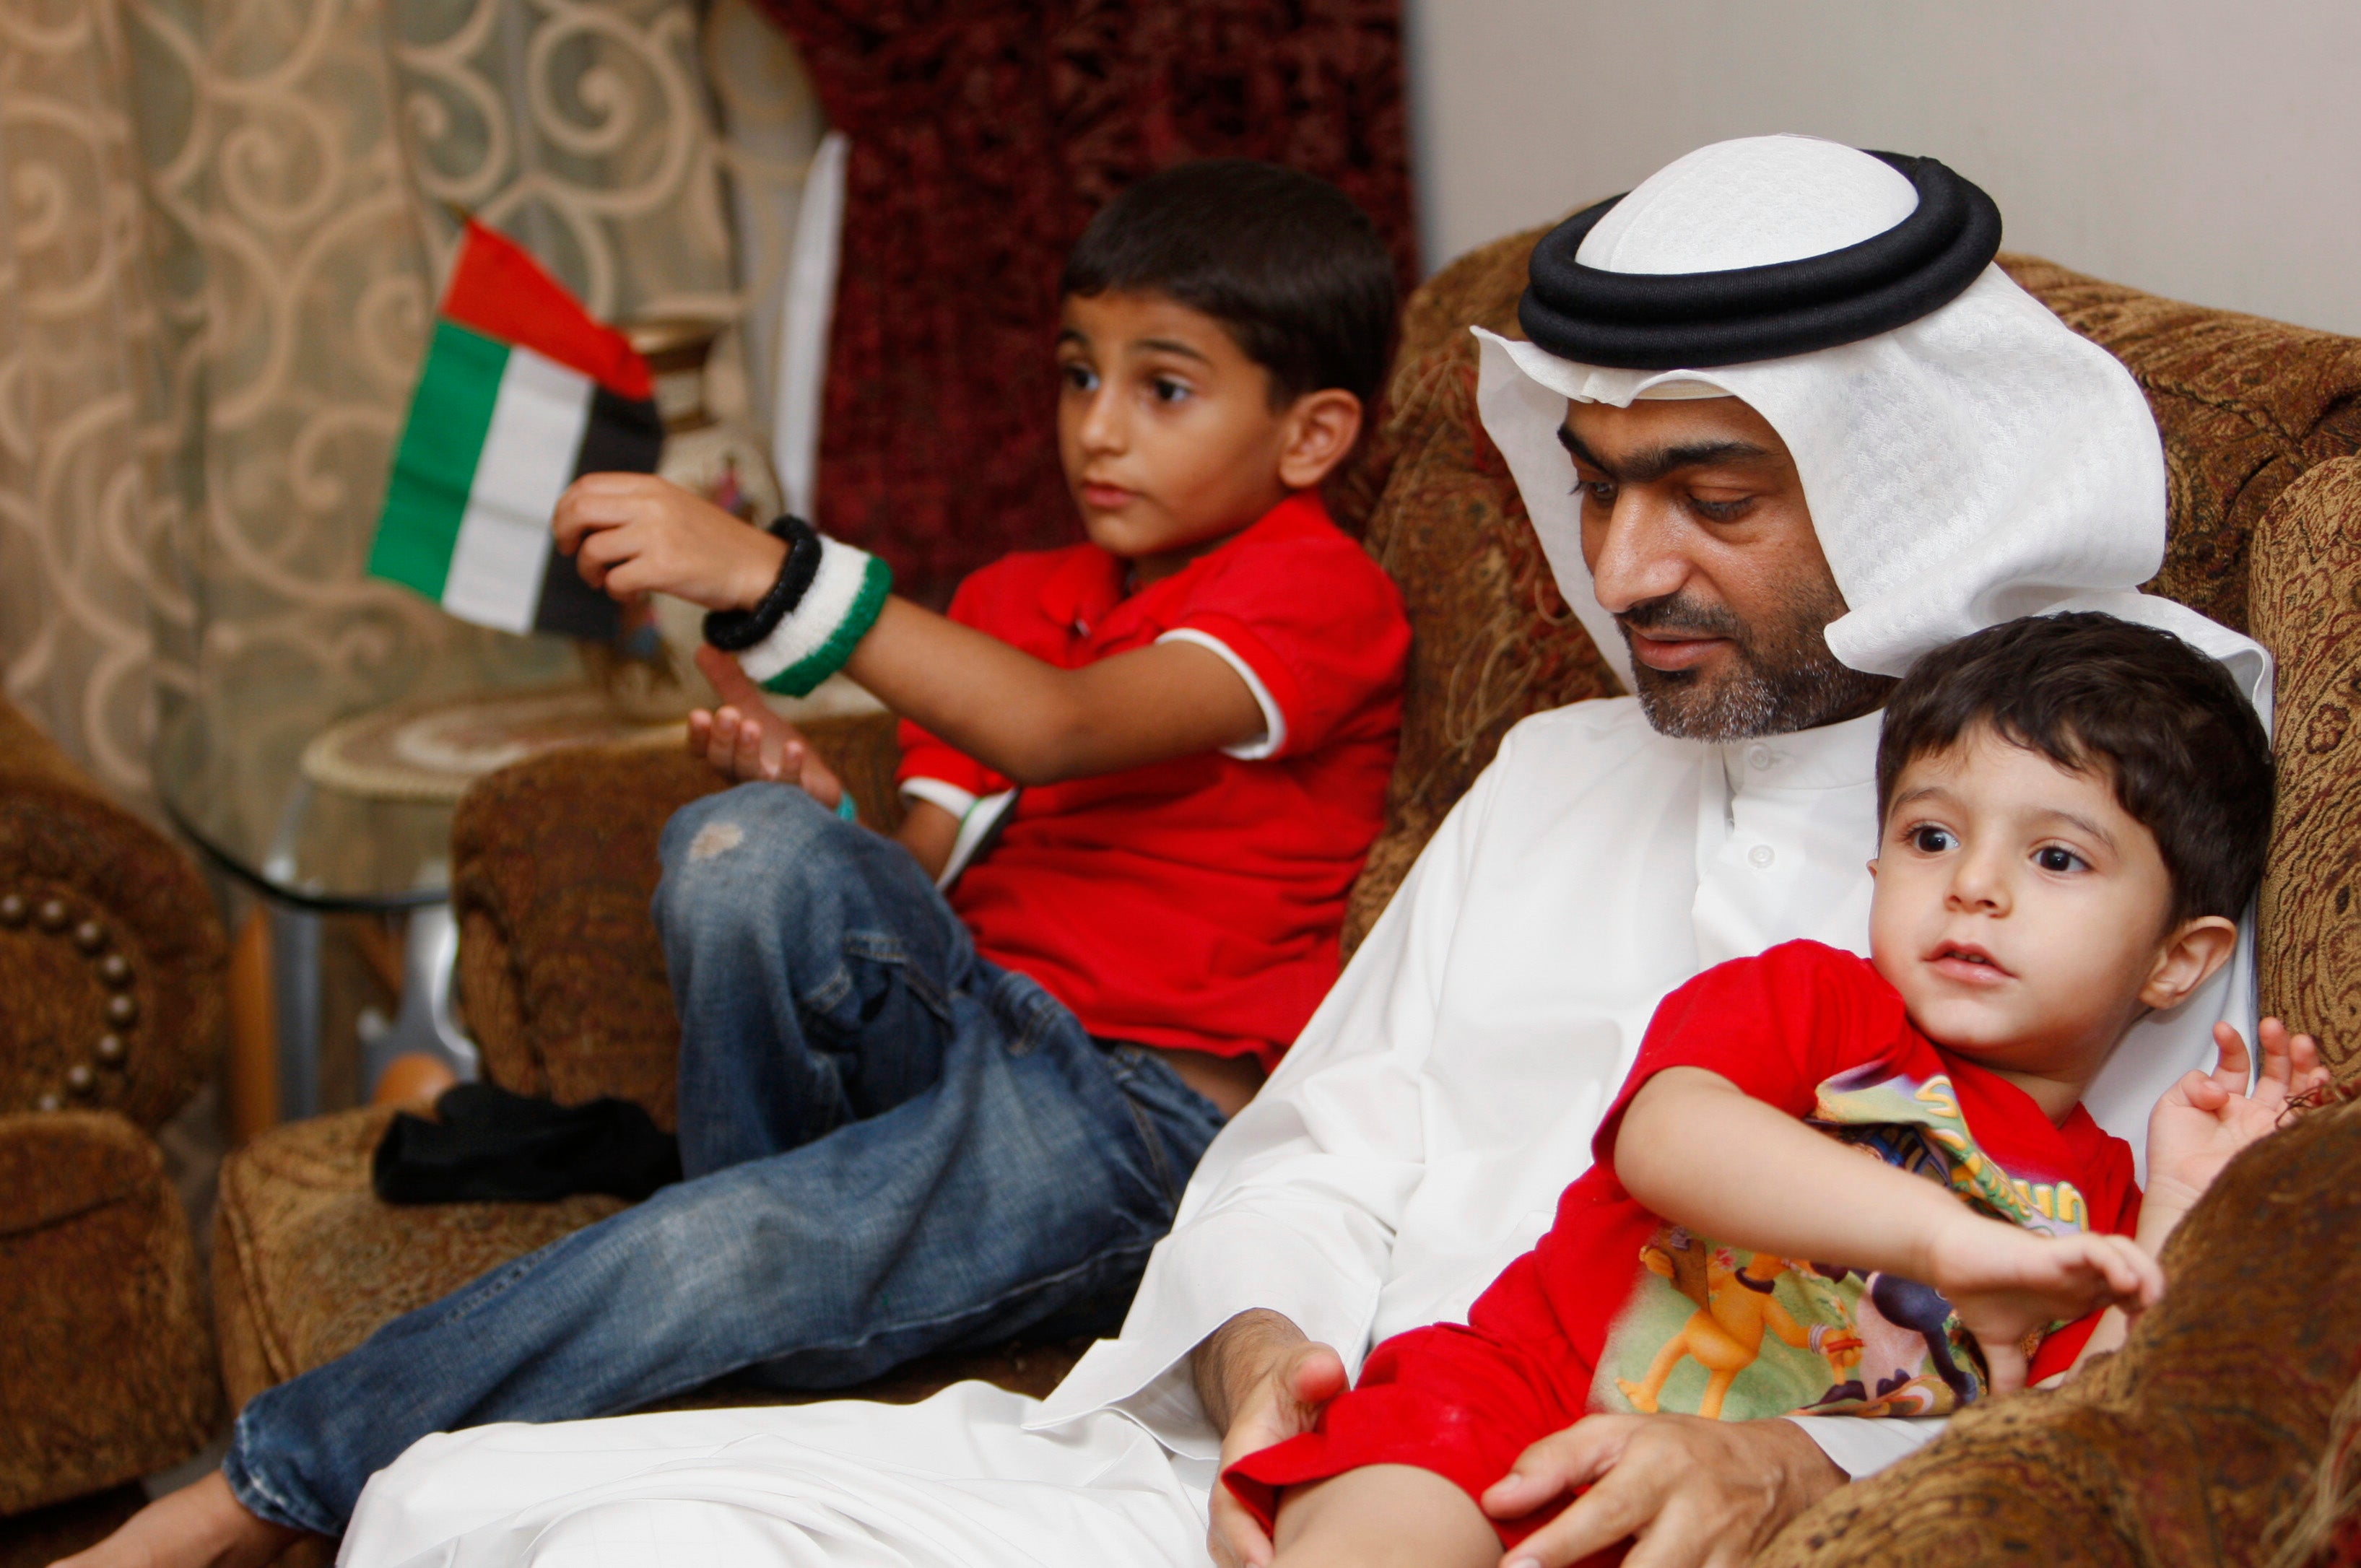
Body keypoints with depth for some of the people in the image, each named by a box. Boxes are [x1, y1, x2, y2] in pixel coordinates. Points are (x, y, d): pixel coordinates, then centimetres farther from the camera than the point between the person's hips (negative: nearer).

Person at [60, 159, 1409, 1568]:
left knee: (714, 1267, -31)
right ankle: (766, 1210, -11)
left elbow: (1055, 731, -22)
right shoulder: (1022, 596, 23)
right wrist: (821, 813, -7)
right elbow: (919, 876, 16)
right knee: (749, 847, -27)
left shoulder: (1318, 591, -2)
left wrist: (771, 576, -32)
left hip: (1140, 1120, -6)